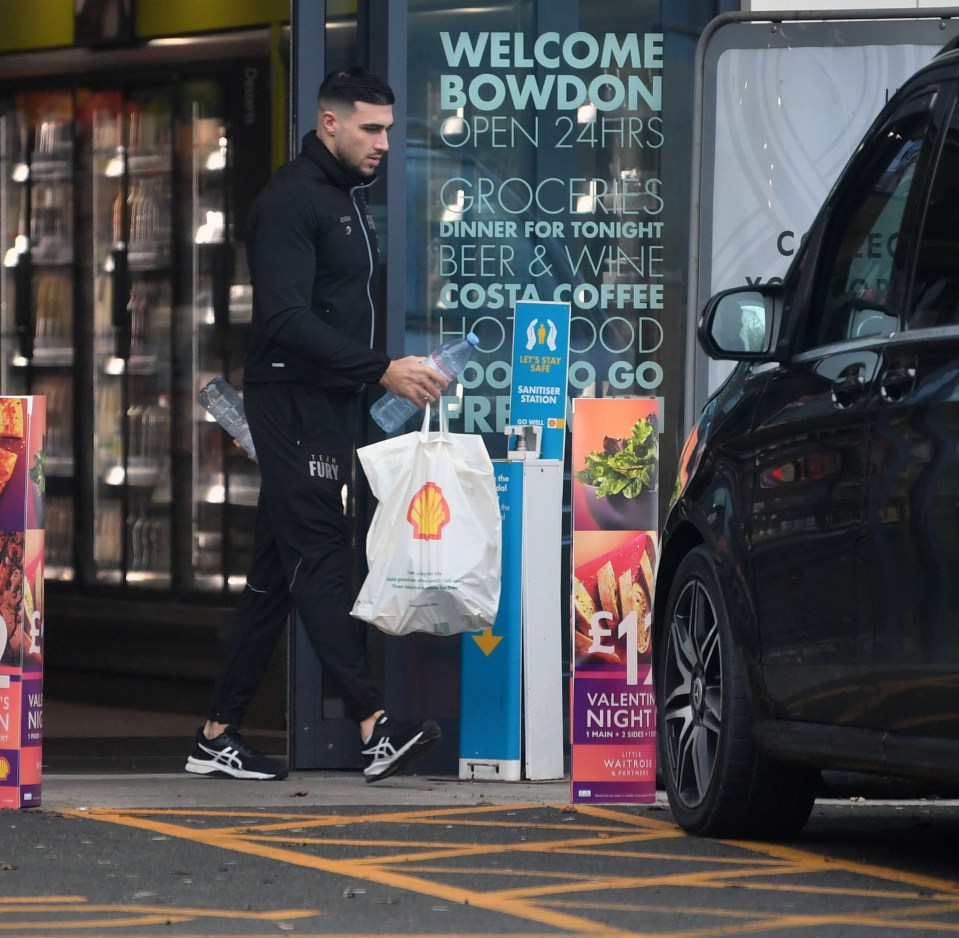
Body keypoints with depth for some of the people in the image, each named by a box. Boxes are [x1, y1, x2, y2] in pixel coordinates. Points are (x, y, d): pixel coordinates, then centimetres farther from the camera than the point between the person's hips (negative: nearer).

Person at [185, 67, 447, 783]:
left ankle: (219, 736, 11)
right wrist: (381, 370, -25)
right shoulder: (292, 200, -11)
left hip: (332, 403, 10)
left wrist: (395, 376, 14)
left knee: (278, 571, 8)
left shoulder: (351, 199, 19)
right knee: (320, 558, -13)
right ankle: (375, 727, -21)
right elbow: (286, 319, -21)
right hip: (293, 402, -10)